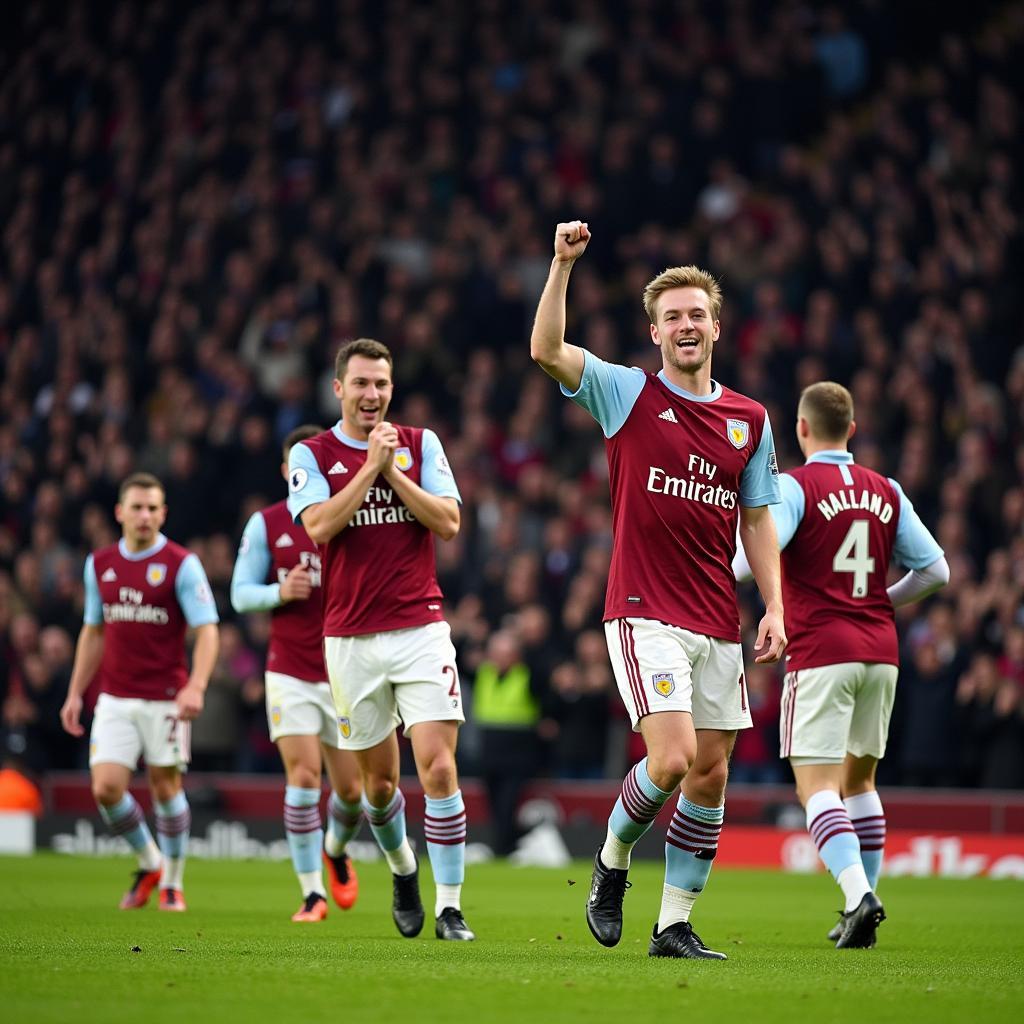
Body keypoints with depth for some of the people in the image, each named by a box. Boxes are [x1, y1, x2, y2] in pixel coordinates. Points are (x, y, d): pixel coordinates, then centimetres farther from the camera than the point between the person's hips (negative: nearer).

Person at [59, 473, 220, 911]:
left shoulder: (182, 564, -7)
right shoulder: (99, 564, 8)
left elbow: (206, 629, -12)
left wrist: (196, 686, -26)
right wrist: (75, 693, 14)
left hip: (165, 699, -4)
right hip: (114, 699, 4)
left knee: (165, 787, 2)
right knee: (106, 788, -6)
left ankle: (172, 883, 19)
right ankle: (149, 863, 18)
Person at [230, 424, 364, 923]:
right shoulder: (266, 524, 1)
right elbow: (240, 593, 3)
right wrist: (280, 592, -16)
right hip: (290, 673, -1)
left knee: (352, 790, 3)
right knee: (303, 777, -13)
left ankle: (335, 849, 37)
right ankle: (312, 892, -4)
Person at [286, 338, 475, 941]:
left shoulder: (420, 444, 7)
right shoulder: (312, 454, 3)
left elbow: (449, 523, -3)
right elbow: (320, 525, -13)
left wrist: (393, 469, -9)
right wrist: (371, 465, -14)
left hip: (422, 630, 0)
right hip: (351, 638, 0)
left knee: (439, 769, -13)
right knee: (378, 779, 9)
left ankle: (450, 908, -9)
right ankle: (402, 867, 38)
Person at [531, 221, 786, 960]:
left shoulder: (750, 419, 10)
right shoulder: (628, 393, 0)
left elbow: (757, 518, 14)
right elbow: (546, 351, -14)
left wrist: (774, 609, 5)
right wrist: (563, 264, -24)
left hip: (719, 624, 5)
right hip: (646, 614, -5)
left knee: (711, 774, 4)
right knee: (673, 757, -18)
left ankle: (675, 925, 13)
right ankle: (613, 860, 10)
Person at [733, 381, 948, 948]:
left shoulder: (795, 486, -6)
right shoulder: (886, 492, 11)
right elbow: (935, 569, 14)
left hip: (820, 652, -6)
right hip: (880, 651, 6)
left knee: (817, 786, -8)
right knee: (859, 779, 19)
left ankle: (858, 895, -27)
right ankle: (864, 901, 16)